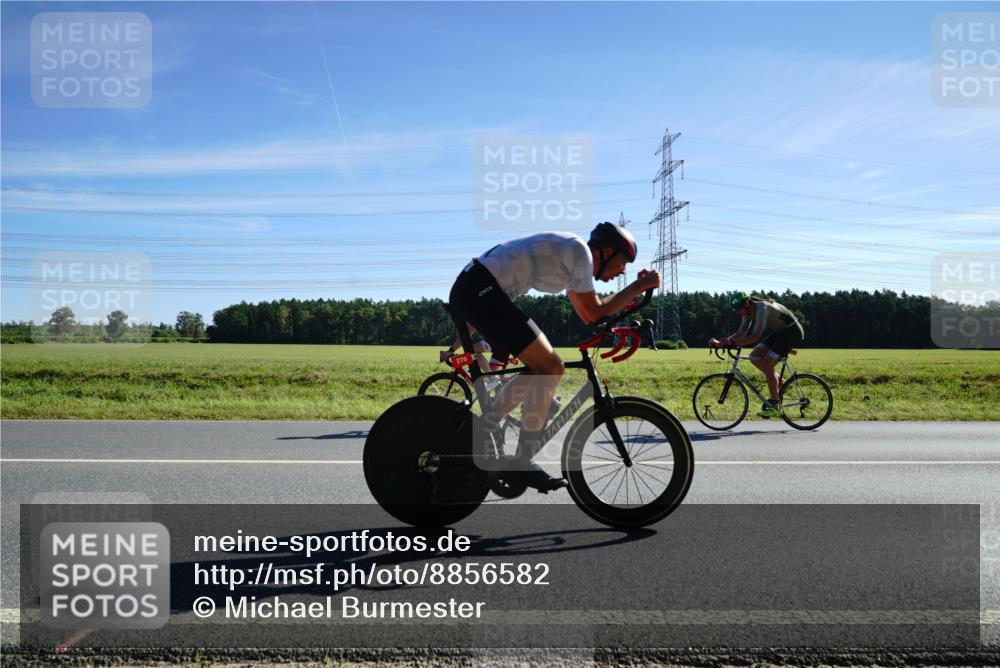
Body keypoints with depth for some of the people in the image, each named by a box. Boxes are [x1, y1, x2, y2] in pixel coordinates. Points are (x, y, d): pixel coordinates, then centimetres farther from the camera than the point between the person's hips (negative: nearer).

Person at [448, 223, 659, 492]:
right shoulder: (579, 249, -8)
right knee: (550, 368, -11)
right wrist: (640, 286, -1)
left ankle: (481, 430, 17)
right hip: (480, 291, -10)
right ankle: (522, 462, -6)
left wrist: (635, 291, 22)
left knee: (542, 368, 14)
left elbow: (587, 315, 25)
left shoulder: (569, 258, 21)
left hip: (470, 292, 10)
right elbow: (596, 313, -8)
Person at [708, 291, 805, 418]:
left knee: (766, 364, -19)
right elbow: (741, 333, -1)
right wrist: (720, 342, -13)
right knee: (755, 357, -3)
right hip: (779, 332, 9)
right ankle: (778, 381, 15)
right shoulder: (749, 311, -2)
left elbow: (755, 337, -35)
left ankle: (775, 406, -14)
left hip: (792, 332, -9)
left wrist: (731, 342, -38)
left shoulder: (762, 309, -30)